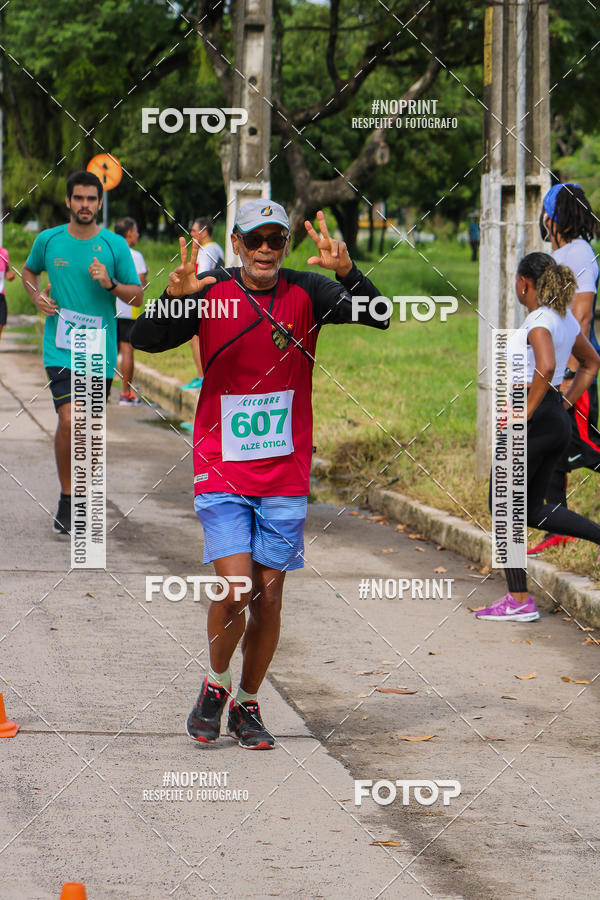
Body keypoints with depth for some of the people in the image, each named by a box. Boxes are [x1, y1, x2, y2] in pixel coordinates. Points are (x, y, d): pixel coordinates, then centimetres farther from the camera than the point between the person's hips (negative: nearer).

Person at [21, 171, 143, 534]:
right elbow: (29, 271, 22)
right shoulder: (48, 240, 2)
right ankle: (67, 498, -5)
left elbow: (138, 296, 3)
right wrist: (37, 296, 3)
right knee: (69, 420, -18)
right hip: (60, 348, -1)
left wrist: (110, 284, -15)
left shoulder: (115, 245, 0)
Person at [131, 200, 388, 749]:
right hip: (222, 472, -2)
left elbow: (377, 317, -14)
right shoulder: (211, 294, -4)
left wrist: (348, 271, -33)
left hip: (285, 475, 2)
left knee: (268, 596, 5)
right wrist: (175, 297, -31)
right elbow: (145, 340, -12)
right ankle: (215, 687, 13)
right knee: (235, 588, -13)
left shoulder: (306, 293, -3)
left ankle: (246, 705, 23)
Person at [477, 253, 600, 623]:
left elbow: (546, 368, -33)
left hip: (535, 421, -9)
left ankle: (519, 601, 2)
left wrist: (525, 414, -24)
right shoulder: (565, 319, 13)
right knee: (533, 511, 16)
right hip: (559, 422, 9)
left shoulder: (539, 320, -15)